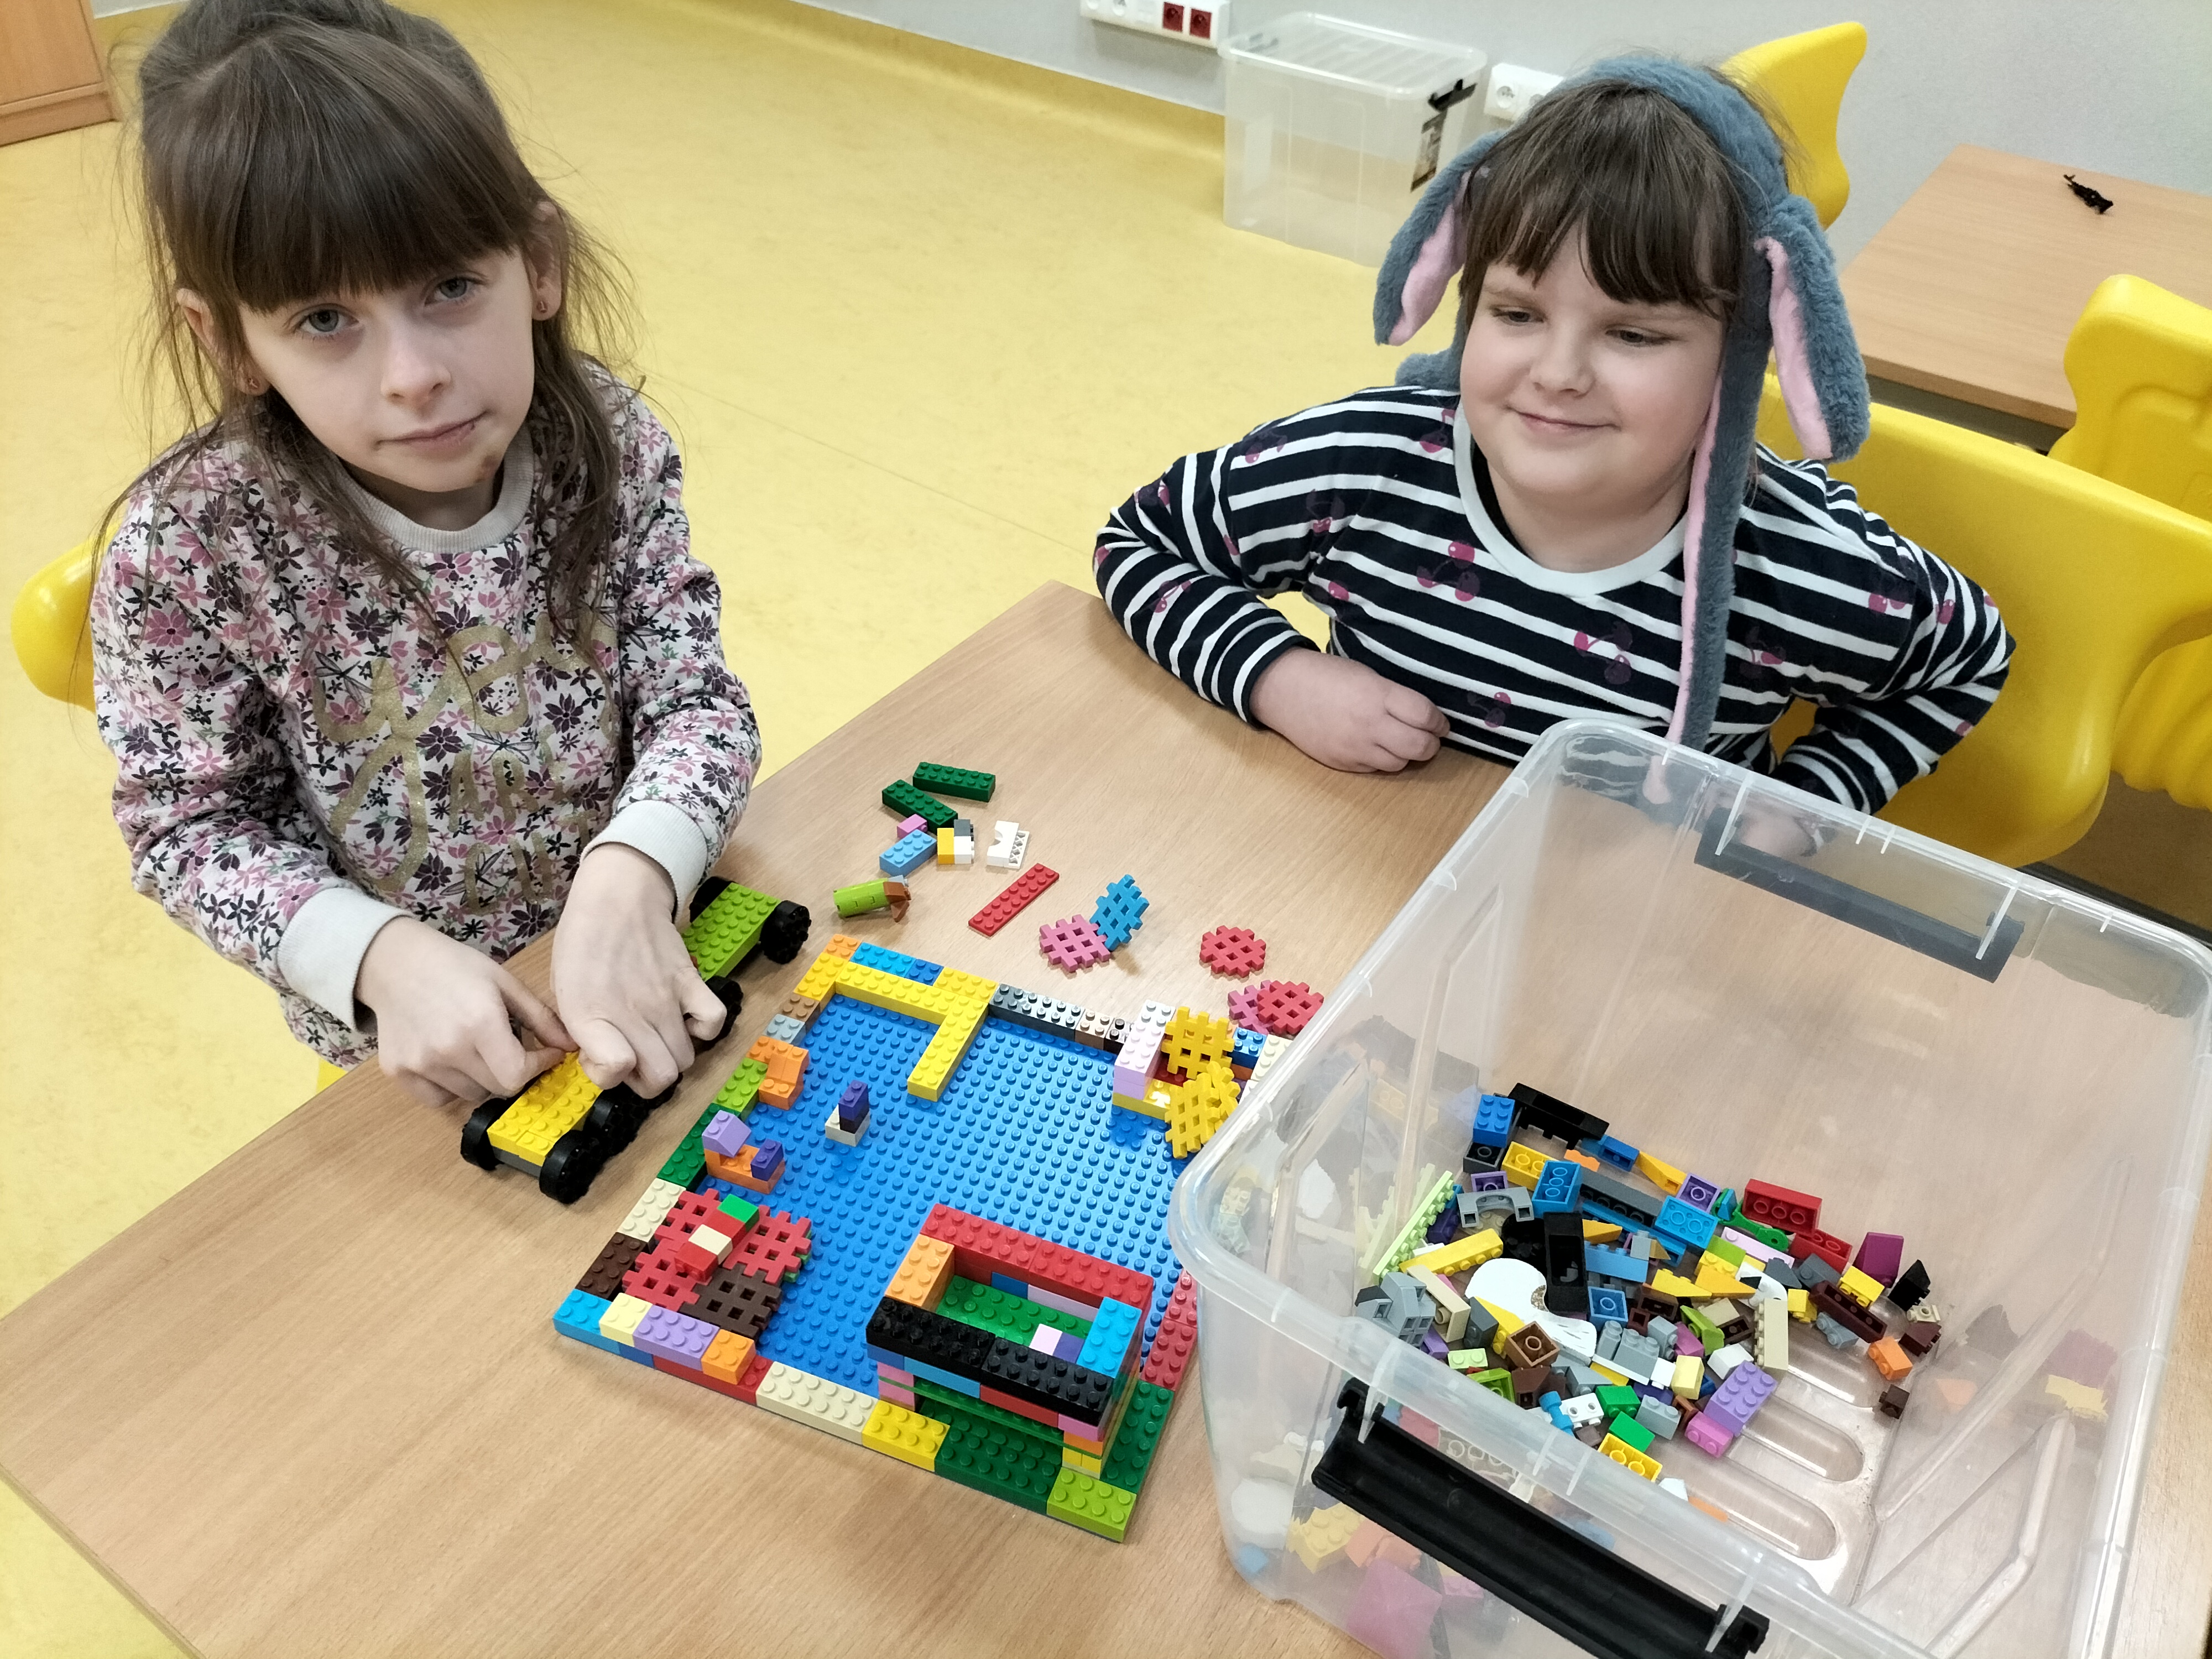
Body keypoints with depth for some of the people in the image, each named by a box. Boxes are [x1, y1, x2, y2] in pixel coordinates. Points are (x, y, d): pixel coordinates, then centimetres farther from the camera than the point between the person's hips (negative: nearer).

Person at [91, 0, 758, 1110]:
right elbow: (192, 825, -13)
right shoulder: (189, 550, -23)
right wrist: (382, 956, -30)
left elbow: (693, 697, -16)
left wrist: (629, 880, -35)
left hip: (640, 941, 1)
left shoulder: (609, 445, -19)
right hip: (406, 1022, -1)